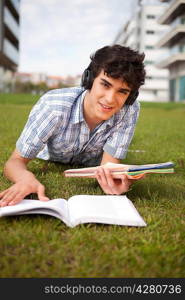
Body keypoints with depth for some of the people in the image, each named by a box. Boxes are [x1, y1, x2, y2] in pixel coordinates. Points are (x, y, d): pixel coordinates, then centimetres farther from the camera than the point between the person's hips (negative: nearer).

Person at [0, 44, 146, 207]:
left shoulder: (130, 110, -38)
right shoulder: (53, 106, -43)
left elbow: (108, 167, -35)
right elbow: (16, 161, -36)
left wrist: (114, 180, -60)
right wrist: (26, 178, -60)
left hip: (92, 162, 1)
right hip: (51, 159, -1)